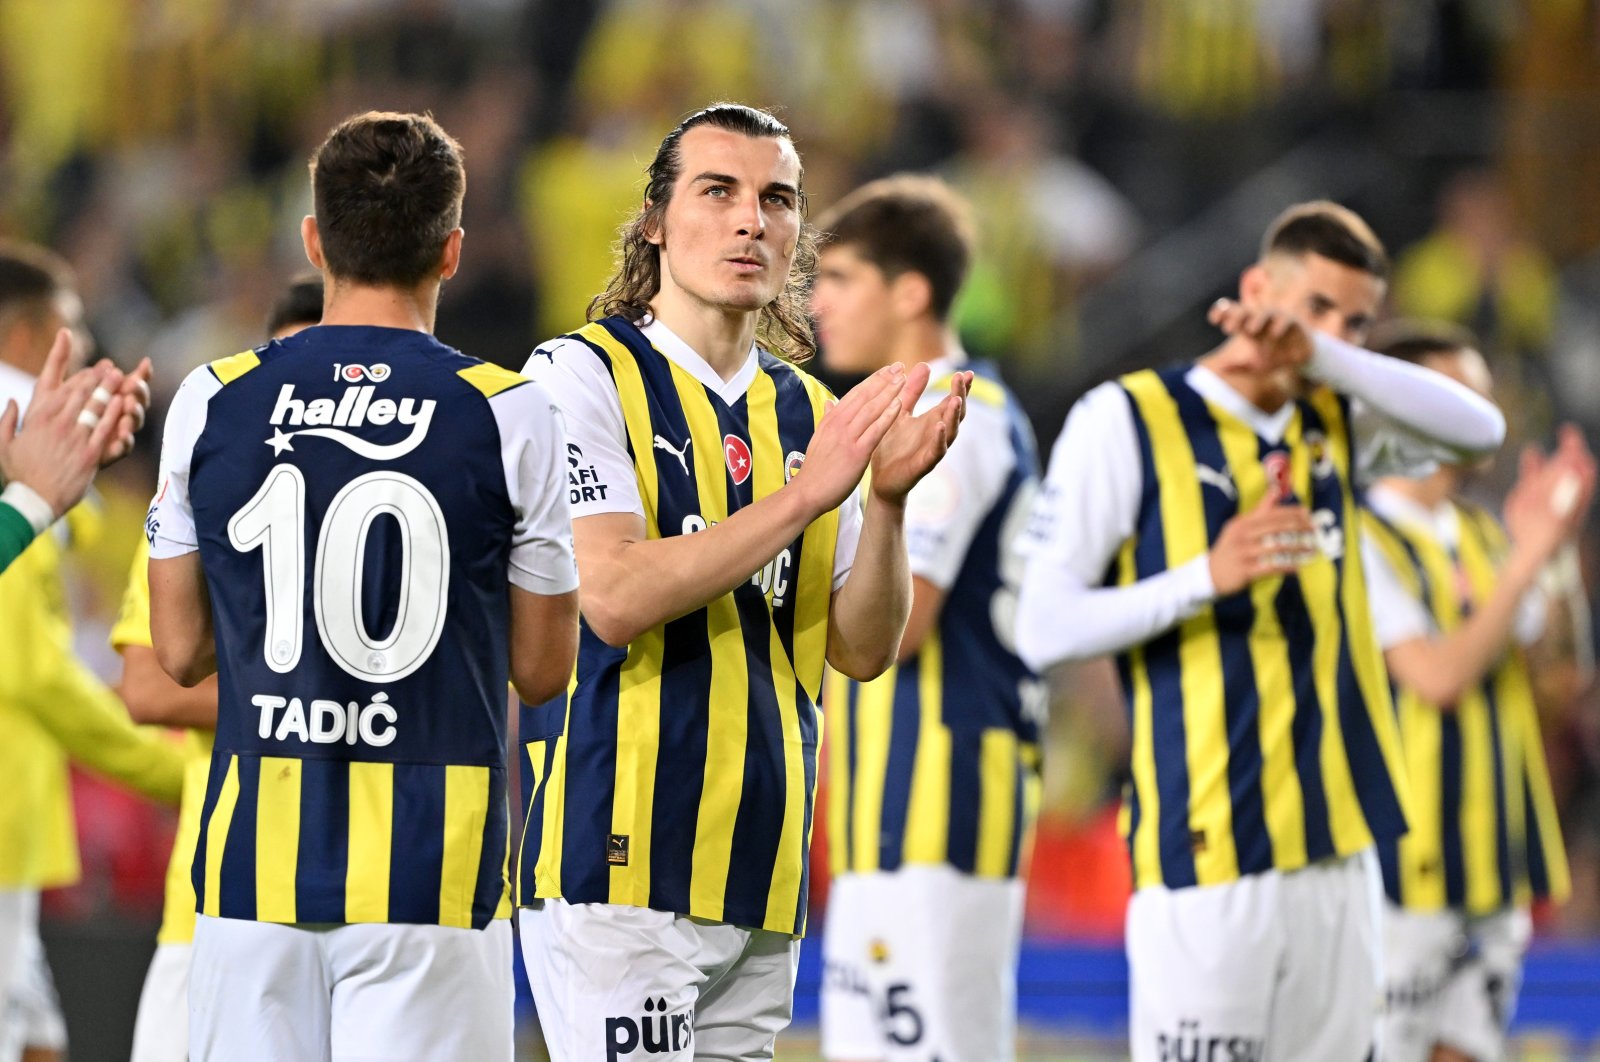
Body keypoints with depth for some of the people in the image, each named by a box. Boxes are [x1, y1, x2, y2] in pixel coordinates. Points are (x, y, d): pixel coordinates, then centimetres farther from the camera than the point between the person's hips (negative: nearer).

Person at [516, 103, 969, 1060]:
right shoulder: (584, 375, -3)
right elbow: (612, 598, -16)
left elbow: (863, 651, 11)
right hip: (620, 860, -6)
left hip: (759, 879, 6)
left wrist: (887, 498, -6)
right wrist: (803, 495, -16)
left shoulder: (808, 412, 15)